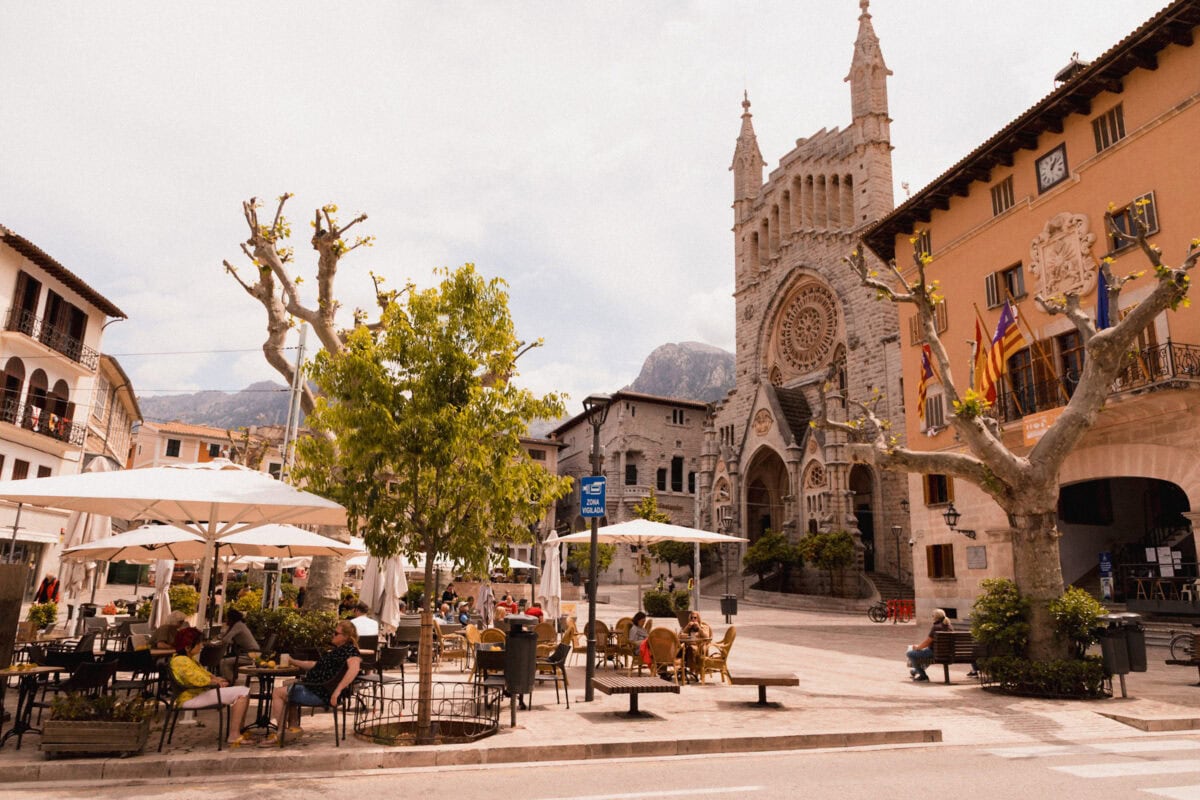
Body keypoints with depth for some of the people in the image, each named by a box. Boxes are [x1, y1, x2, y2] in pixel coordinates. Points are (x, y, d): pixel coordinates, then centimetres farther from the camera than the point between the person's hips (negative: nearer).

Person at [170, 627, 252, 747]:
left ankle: (239, 731, 9)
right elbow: (199, 680, -28)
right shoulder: (181, 661, -20)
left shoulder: (188, 658, 14)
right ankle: (234, 736, -15)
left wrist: (215, 678, 6)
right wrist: (216, 682, -11)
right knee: (242, 694, -18)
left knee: (245, 691, 7)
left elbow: (202, 673, 25)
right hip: (191, 698, -11)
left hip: (200, 692, 11)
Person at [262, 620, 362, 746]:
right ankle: (293, 726, 23)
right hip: (315, 686, 11)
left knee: (278, 692, -3)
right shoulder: (338, 649, 16)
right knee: (287, 685, 31)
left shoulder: (350, 649, -16)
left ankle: (279, 734, 3)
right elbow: (317, 665, 23)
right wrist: (293, 661, 21)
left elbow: (354, 668, -36)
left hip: (322, 694, -11)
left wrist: (337, 691, -39)